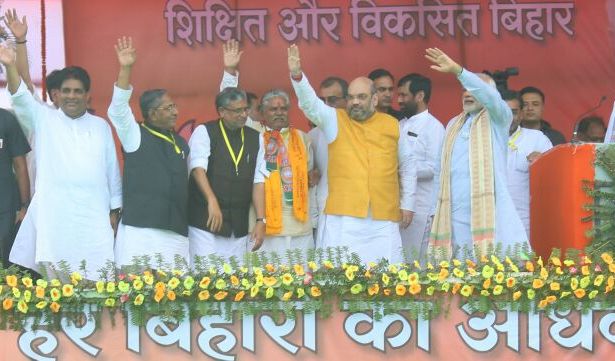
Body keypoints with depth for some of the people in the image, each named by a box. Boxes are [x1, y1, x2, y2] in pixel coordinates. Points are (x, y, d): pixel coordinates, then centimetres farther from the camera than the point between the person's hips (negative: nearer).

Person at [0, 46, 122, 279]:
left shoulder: (101, 126, 13)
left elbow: (112, 169, 14)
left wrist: (115, 210, 11)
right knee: (57, 278, -5)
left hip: (94, 215, 2)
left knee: (98, 279, -3)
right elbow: (21, 98, -11)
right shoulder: (44, 119, 7)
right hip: (54, 214, -2)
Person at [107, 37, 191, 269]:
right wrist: (125, 69, -21)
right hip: (141, 230, -6)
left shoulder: (180, 142, 19)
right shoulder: (136, 136, 2)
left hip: (176, 233, 6)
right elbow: (117, 110, -12)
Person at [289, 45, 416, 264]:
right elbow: (309, 103, -9)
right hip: (343, 218, -1)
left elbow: (407, 167, 19)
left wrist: (407, 205, 15)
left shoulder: (392, 125, 11)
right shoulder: (335, 120, 7)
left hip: (384, 219, 1)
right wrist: (297, 75, -26)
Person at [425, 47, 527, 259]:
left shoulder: (497, 119, 4)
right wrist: (437, 210, 11)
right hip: (454, 217, 5)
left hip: (490, 214, -4)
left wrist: (457, 70, -28)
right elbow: (443, 171, 19)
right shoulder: (453, 125, 21)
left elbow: (490, 96, -18)